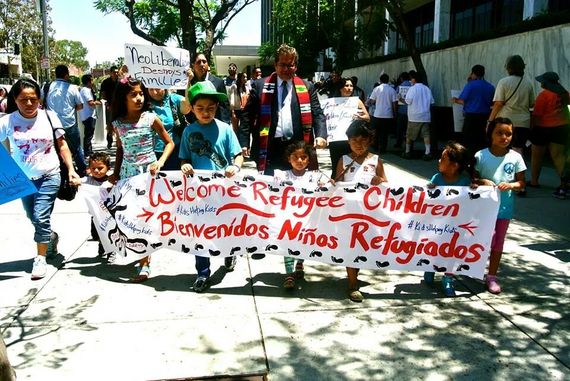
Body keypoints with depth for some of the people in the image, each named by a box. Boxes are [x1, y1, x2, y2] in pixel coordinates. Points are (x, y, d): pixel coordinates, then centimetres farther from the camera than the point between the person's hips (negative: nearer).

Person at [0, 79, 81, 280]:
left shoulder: (49, 116, -8)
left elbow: (62, 145, -1)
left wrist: (71, 170, -7)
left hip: (49, 176, -2)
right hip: (23, 178, 3)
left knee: (41, 218, -8)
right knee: (34, 219, 16)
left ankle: (40, 258, 8)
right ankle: (51, 237, 46)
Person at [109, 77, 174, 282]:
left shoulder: (151, 118, -6)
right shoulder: (117, 123, 3)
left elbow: (169, 143, -1)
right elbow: (120, 150, 15)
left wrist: (160, 162, -14)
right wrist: (115, 173, 10)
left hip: (148, 172, -3)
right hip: (127, 174, 3)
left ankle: (145, 263, 5)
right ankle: (144, 258, 16)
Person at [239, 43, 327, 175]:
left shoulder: (307, 87, 11)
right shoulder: (260, 85, 8)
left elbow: (317, 114, 7)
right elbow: (247, 116, 6)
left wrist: (321, 135, -12)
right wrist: (243, 143, -3)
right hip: (269, 149, -1)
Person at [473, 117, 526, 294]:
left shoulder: (515, 157, -3)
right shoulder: (481, 156, -7)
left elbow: (521, 182, 3)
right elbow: (472, 178, 0)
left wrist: (511, 185, -17)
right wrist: (482, 182, -20)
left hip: (505, 206, 2)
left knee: (498, 242, 11)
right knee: (488, 240, -5)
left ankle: (491, 276, 24)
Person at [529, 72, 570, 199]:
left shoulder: (544, 94, -15)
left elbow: (537, 114, -16)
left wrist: (532, 128, -8)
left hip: (543, 127, -5)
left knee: (536, 155, 11)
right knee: (558, 155, 3)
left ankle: (534, 181, 23)